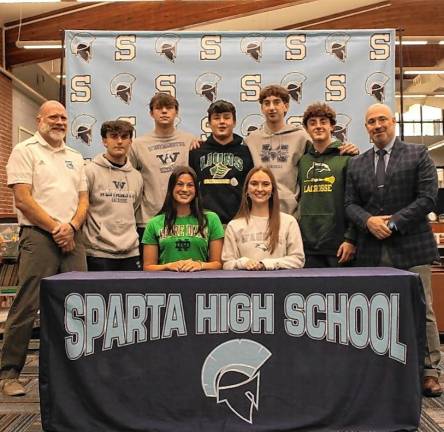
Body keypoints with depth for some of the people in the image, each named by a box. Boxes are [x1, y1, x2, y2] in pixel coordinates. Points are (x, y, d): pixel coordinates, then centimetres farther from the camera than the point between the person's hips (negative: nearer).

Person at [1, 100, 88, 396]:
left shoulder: (75, 157, 19)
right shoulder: (25, 151, 2)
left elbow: (83, 199, 14)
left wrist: (71, 226, -4)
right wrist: (55, 228, -10)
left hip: (72, 237, 6)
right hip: (39, 236, -5)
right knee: (26, 307, -4)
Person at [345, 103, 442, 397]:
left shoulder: (418, 155, 5)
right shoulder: (357, 165, 14)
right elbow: (350, 204, 9)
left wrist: (393, 222, -12)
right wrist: (369, 220, -11)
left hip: (412, 246, -3)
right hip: (373, 251, 3)